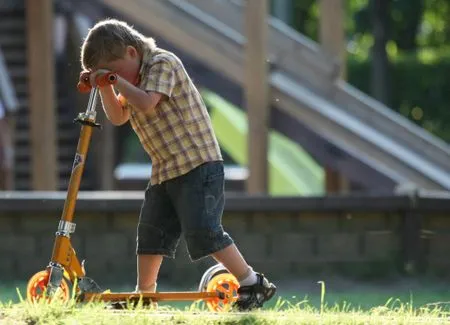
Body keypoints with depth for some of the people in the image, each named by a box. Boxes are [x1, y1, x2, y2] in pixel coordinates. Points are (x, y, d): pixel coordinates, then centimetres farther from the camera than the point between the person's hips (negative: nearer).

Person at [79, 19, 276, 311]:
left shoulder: (163, 63, -11)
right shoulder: (137, 77, 18)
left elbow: (147, 102, -25)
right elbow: (118, 117, 24)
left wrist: (115, 79, -14)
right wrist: (104, 87, 10)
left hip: (198, 165, -10)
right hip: (165, 171, 10)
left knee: (203, 231, -16)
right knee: (151, 232, 9)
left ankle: (254, 285, -12)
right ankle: (144, 295, 18)